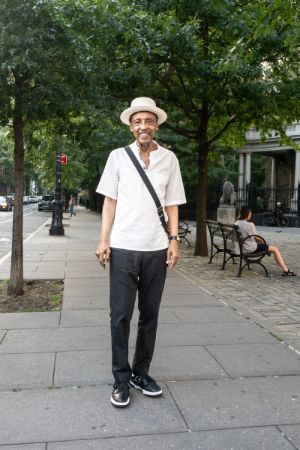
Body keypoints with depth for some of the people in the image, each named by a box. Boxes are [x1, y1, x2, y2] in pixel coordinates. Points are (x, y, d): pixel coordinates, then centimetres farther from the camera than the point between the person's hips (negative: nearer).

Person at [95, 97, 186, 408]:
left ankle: (141, 373, 25)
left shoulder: (169, 159, 6)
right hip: (123, 247, -1)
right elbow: (110, 200, 4)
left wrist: (174, 239, -1)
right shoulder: (118, 156, 4)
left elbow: (171, 203, 9)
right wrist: (104, 239, -4)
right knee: (120, 315, 2)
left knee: (150, 315, 10)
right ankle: (121, 379, 15)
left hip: (156, 248, 2)